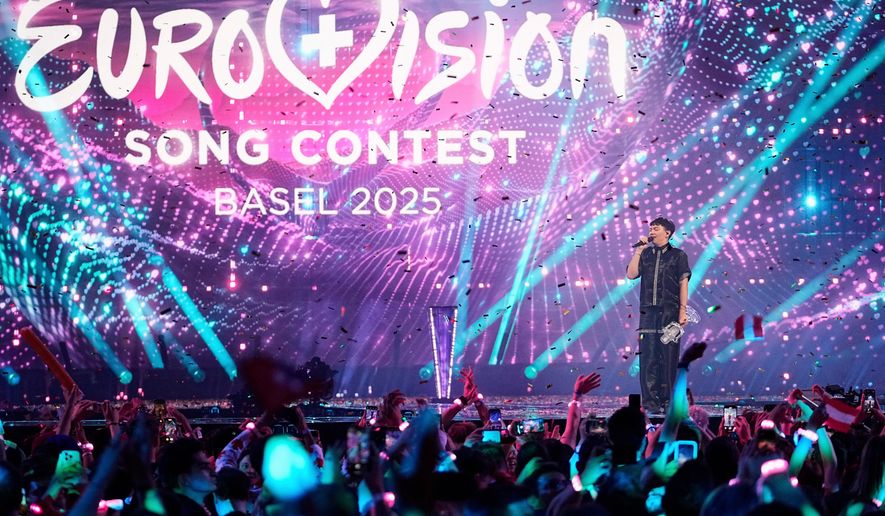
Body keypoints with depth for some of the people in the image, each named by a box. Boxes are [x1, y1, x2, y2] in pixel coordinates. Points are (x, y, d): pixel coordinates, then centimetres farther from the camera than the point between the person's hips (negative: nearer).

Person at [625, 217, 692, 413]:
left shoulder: (678, 255, 6)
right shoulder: (645, 254, 15)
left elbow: (683, 284, 2)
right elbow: (631, 274, 2)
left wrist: (683, 312, -5)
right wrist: (639, 249, 0)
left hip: (669, 312, -3)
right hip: (648, 311, 3)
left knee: (668, 357, -3)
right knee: (648, 357, -3)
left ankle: (667, 401, 2)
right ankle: (650, 402, -3)